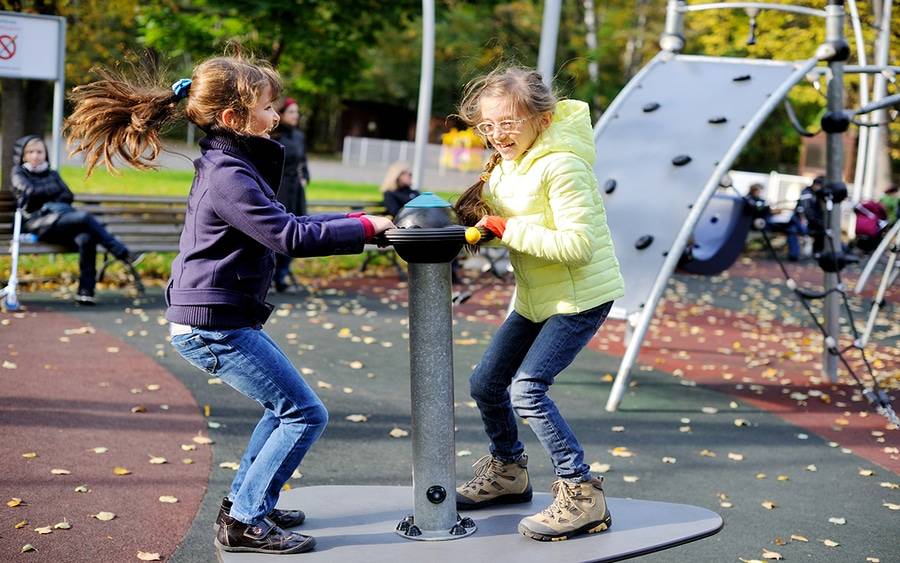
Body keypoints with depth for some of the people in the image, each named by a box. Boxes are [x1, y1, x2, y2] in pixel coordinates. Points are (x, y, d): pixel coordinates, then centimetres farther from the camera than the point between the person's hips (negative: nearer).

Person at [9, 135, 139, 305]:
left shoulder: (52, 174, 30)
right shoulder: (18, 174, 18)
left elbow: (68, 196, 13)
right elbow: (30, 192, -3)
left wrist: (49, 203, -2)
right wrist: (54, 190, 8)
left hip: (63, 218, 4)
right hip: (40, 223, -4)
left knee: (85, 239, -32)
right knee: (84, 217, -31)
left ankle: (85, 291, -36)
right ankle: (124, 254, -30)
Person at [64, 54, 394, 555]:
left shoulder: (230, 166, 13)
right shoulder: (228, 175, -19)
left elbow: (283, 223, 18)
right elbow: (290, 237, -24)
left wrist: (353, 219, 9)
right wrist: (366, 228, -15)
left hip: (218, 320, 11)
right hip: (214, 326, -11)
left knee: (286, 406, 22)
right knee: (306, 414, -6)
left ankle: (245, 502, 28)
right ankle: (245, 522, 0)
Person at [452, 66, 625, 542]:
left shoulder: (561, 165, -23)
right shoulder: (506, 162, 4)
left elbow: (577, 243, -29)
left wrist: (508, 229, -28)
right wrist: (479, 214, -6)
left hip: (581, 296, -9)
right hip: (537, 297, 9)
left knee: (528, 388, -20)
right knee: (486, 383, 13)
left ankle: (582, 494, -9)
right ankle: (507, 472, 36)